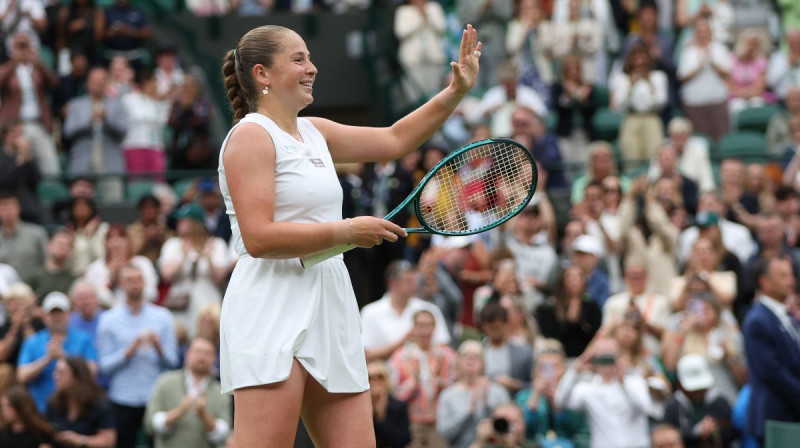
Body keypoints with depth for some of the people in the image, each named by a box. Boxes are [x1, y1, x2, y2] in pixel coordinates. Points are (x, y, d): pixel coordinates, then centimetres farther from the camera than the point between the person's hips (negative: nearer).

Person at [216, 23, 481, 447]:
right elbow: (259, 237, -17)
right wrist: (348, 231, -15)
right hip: (272, 308, -9)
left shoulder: (314, 132, 18)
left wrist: (457, 90, 19)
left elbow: (395, 139, 27)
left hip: (330, 309, 9)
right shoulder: (251, 136, -7)